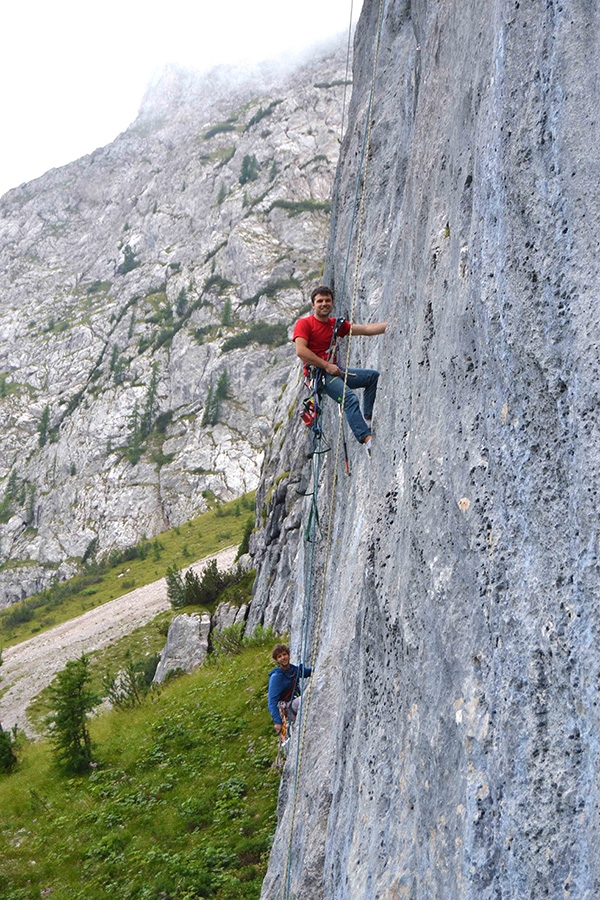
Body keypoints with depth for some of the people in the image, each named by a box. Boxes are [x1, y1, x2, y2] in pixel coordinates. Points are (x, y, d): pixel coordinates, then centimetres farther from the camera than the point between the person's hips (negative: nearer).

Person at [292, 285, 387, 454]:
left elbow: (367, 329, 10)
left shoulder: (336, 324, 15)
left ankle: (367, 418, 0)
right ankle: (367, 438, -34)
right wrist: (326, 366, -17)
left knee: (373, 375, 2)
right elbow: (301, 351, -18)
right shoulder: (304, 323, -4)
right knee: (350, 398, -27)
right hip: (317, 373, -8)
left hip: (334, 370, 8)